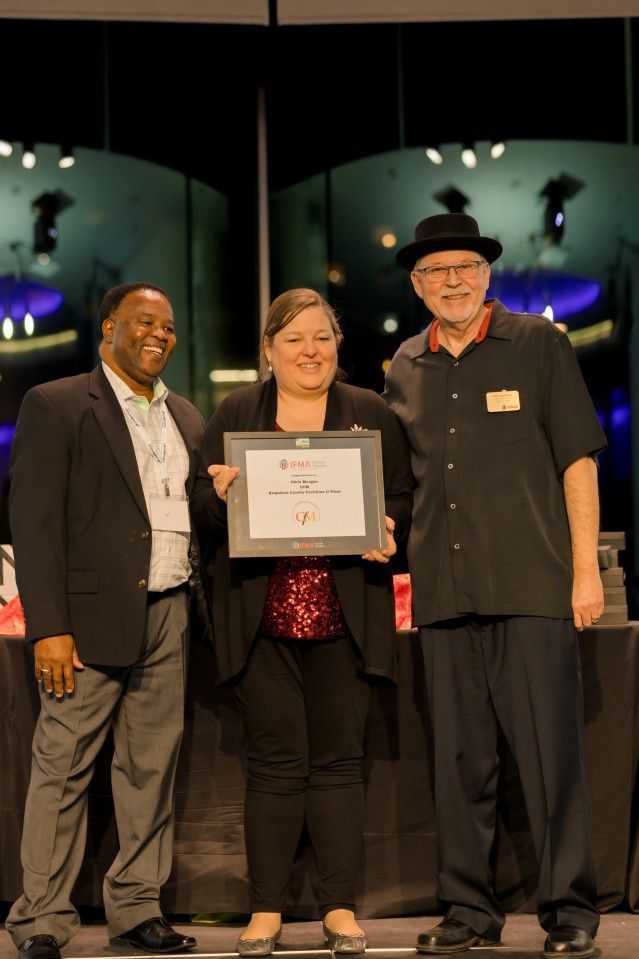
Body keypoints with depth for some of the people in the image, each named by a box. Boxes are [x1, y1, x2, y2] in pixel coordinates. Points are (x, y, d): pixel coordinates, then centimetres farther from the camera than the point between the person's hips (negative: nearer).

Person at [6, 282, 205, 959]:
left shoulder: (185, 418, 18)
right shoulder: (56, 406, -1)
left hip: (168, 616, 6)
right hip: (92, 616, -5)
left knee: (152, 769, 7)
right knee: (62, 769, -2)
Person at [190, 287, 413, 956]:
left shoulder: (371, 414, 11)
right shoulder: (234, 414, 10)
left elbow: (403, 499, 9)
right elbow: (200, 506, 6)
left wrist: (388, 531, -11)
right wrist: (219, 495, -16)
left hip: (343, 617, 1)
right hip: (262, 616, 0)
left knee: (338, 761, 4)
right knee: (274, 762, 1)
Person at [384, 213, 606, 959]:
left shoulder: (537, 344, 4)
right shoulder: (404, 369, 14)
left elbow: (577, 456, 1)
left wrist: (586, 570, -5)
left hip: (532, 584, -4)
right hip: (445, 589, 4)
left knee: (550, 751, -2)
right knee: (458, 757, 7)